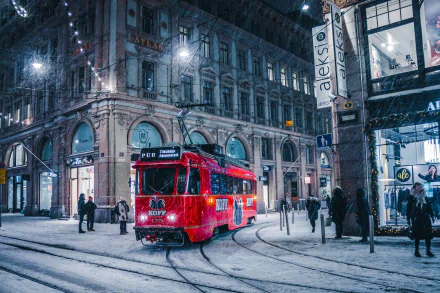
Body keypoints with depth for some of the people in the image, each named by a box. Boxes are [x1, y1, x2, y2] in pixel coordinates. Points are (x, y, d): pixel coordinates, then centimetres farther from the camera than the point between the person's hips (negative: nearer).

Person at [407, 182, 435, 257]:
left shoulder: (424, 196, 9)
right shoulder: (412, 197, -4)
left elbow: (429, 206, 15)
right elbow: (409, 208, -5)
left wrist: (432, 215, 13)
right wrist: (408, 218, -7)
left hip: (425, 218, 4)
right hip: (416, 219, -4)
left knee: (428, 234, 0)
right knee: (417, 235, 1)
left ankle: (428, 250, 9)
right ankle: (416, 251, 12)